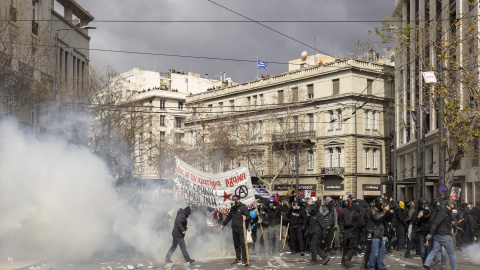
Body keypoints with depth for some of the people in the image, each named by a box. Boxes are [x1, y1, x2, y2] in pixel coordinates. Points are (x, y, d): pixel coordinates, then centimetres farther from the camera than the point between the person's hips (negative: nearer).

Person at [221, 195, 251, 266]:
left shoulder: (243, 207, -5)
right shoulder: (233, 208, 16)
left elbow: (249, 216, -8)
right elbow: (229, 217, 29)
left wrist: (246, 218, -30)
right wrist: (223, 224, 32)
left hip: (241, 229, -7)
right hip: (234, 229, 7)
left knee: (243, 244, -8)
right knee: (236, 244, 10)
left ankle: (244, 260, -8)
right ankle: (238, 259, 17)